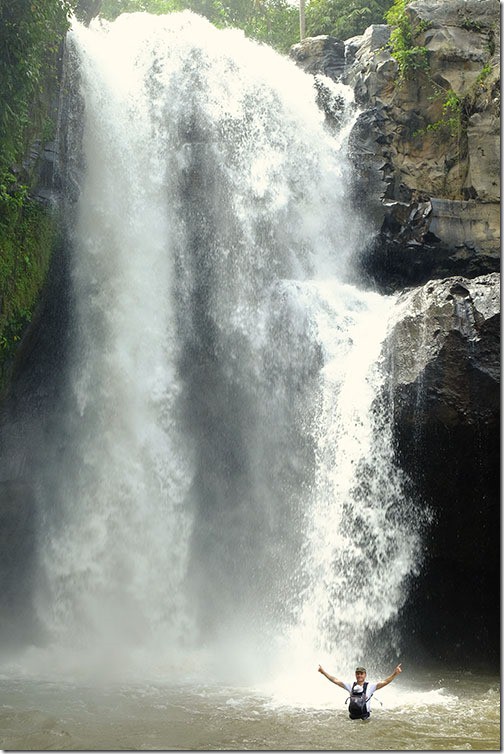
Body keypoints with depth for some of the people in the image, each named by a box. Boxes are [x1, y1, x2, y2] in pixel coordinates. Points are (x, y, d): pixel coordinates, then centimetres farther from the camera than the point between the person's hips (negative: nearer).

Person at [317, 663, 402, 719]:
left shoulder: (370, 686, 1)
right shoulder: (350, 685, 10)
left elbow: (385, 682, -9)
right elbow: (335, 680, 12)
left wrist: (395, 674, -22)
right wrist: (323, 672, 9)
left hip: (365, 716, -3)